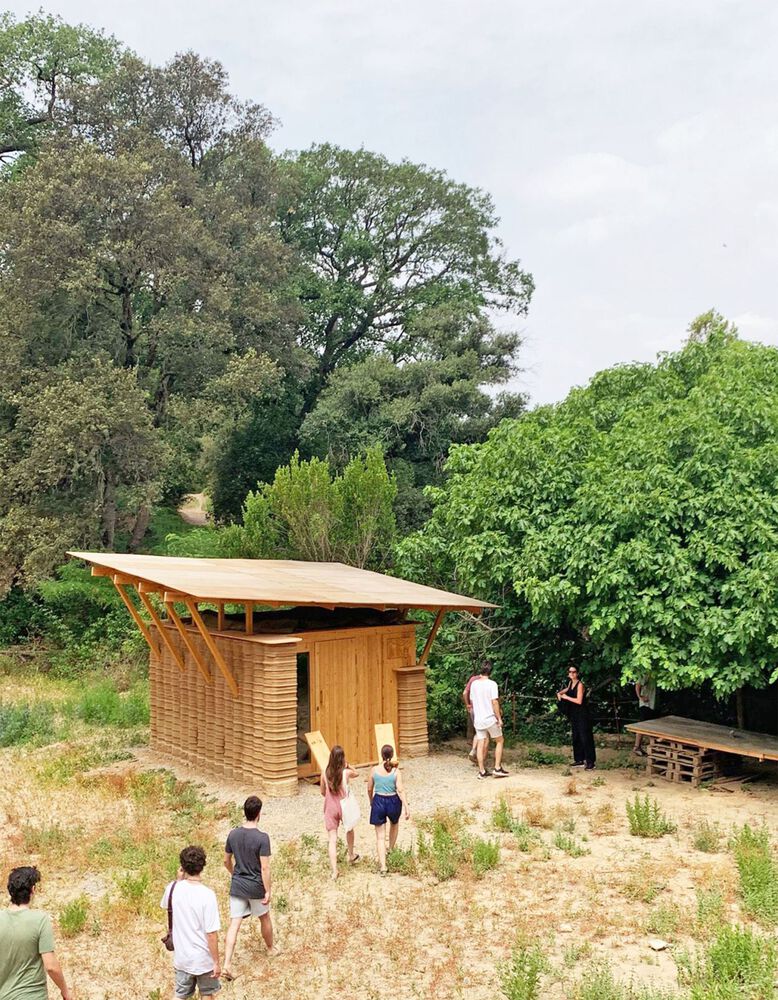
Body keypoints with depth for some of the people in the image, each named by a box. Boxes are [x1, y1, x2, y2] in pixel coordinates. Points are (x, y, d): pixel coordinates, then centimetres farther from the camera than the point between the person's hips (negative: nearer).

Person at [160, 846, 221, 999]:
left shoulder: (173, 888, -13)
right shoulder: (207, 895, -25)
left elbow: (165, 905, 13)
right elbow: (211, 934, -22)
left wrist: (179, 881, 6)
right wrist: (216, 962, -11)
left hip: (181, 957, 3)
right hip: (203, 959, -3)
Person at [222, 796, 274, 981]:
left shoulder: (233, 834, -5)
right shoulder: (262, 838, -20)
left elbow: (227, 861, 7)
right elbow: (265, 868, -20)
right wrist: (268, 891, -12)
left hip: (237, 886, 3)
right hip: (256, 887, -3)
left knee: (234, 924, 4)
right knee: (264, 918, 21)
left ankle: (227, 965, -5)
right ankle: (270, 949, 42)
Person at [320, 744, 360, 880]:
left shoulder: (325, 773, -8)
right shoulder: (346, 772, -14)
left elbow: (322, 791, 5)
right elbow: (355, 773, 10)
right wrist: (347, 765, 0)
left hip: (330, 807, 1)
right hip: (344, 806, 0)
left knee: (332, 839, 2)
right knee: (349, 829, 29)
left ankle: (334, 870, -7)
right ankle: (351, 856, 46)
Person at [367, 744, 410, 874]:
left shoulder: (375, 770, -6)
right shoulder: (396, 772, -10)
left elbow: (370, 789, 3)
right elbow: (400, 791, -16)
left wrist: (371, 802, 21)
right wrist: (406, 808, -15)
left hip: (379, 802, 0)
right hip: (393, 802, 0)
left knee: (380, 836, 5)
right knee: (394, 824, 34)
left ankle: (383, 866, -3)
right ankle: (391, 851, 47)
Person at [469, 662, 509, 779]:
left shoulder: (474, 684, 4)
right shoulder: (492, 684, -12)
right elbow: (494, 702, -16)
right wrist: (499, 718, -11)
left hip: (478, 719, 5)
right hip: (490, 718, -4)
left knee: (481, 744, 8)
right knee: (499, 741, 11)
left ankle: (482, 771, 9)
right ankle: (497, 768, 7)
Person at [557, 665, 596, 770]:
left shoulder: (580, 684, -15)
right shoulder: (570, 683, 9)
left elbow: (579, 701, -22)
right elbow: (567, 689, 32)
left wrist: (566, 697, -14)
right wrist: (560, 693, 11)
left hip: (582, 714, -9)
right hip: (574, 714, 9)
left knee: (585, 737, -9)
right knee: (576, 737, 12)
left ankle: (590, 762, -9)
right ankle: (579, 760, 19)